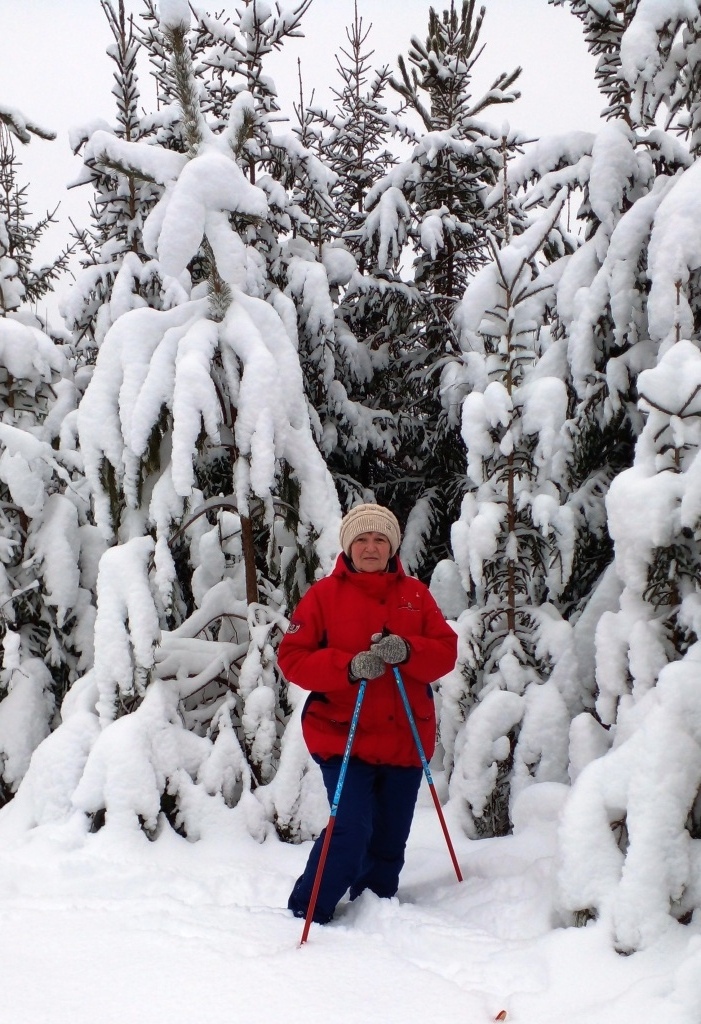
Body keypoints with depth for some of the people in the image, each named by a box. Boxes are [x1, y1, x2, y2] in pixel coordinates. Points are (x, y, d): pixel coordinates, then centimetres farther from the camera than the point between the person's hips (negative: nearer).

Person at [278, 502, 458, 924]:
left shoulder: (416, 594, 9)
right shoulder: (324, 594, -1)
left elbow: (446, 651, 2)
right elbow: (292, 658, -6)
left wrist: (407, 651, -19)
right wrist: (348, 667, -22)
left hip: (405, 742, 4)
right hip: (343, 738, -4)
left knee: (390, 840, 12)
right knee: (351, 831, -14)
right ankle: (306, 914, 1)